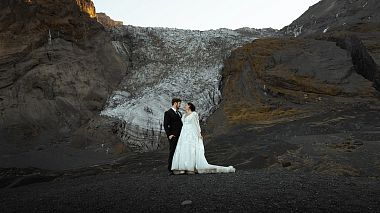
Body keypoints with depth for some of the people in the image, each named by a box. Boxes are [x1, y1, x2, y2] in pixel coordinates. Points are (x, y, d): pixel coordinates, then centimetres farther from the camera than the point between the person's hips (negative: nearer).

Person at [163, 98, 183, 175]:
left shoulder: (179, 113, 20)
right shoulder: (168, 113, -5)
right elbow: (166, 125, -11)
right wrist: (169, 134, -19)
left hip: (180, 136, 7)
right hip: (173, 136, -7)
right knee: (172, 152, -6)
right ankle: (170, 169, -1)